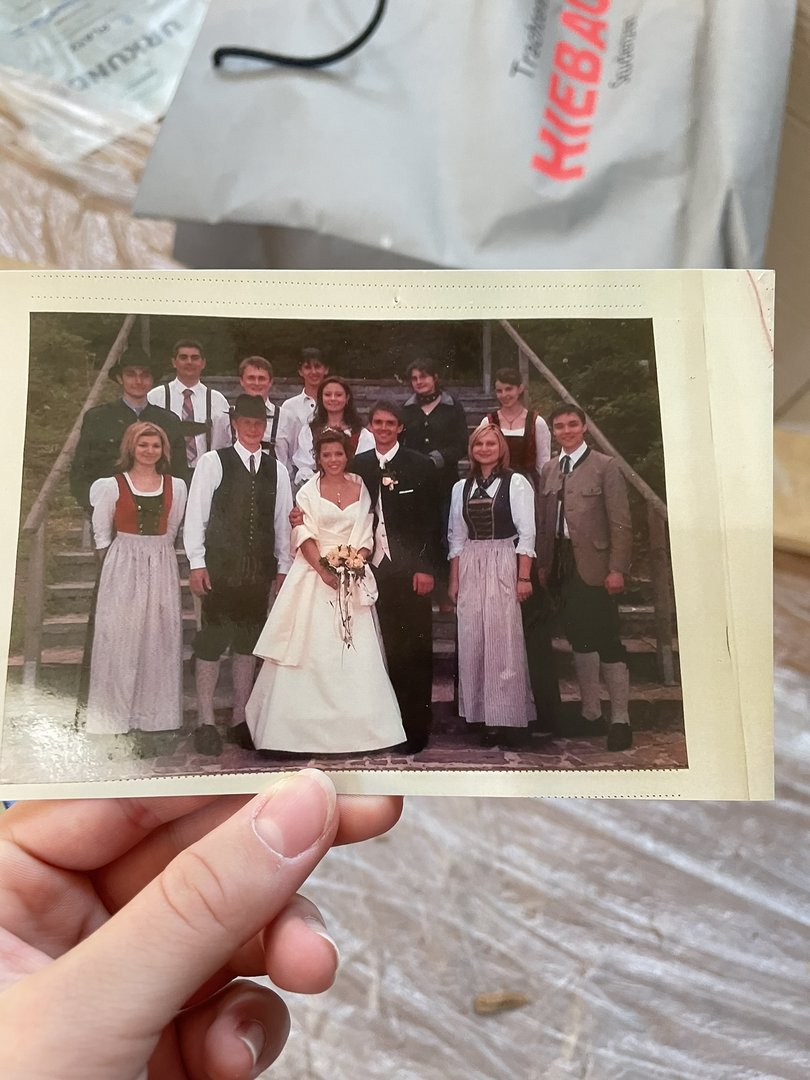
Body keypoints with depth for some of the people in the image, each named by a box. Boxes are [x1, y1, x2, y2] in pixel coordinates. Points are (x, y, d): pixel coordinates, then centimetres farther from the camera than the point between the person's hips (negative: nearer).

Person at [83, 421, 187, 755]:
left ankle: (152, 722, 14)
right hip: (122, 567, -2)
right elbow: (101, 534, 5)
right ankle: (117, 721, 11)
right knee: (120, 641, 1)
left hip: (162, 568, 2)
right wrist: (118, 562, 4)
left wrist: (152, 553, 6)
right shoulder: (112, 485, 0)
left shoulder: (176, 486, 5)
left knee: (159, 642, 4)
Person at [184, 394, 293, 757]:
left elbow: (283, 521, 10)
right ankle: (206, 722, 12)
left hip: (259, 570, 4)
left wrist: (283, 567, 7)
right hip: (219, 567, -4)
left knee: (248, 644, 10)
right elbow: (196, 514, -4)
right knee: (211, 642, 1)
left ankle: (240, 720, 21)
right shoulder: (213, 462, -2)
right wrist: (197, 563, -9)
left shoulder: (276, 469, 9)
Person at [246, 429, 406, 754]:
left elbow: (366, 537, 6)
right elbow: (304, 536, -4)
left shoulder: (361, 490, 10)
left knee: (355, 652, -1)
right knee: (313, 650, -3)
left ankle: (357, 725, 8)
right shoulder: (308, 491, 5)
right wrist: (324, 569, -17)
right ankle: (309, 725, 5)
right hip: (315, 576, -2)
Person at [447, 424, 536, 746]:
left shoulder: (516, 482, -1)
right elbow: (456, 537, 12)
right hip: (470, 569, 4)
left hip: (504, 565, -4)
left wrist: (523, 577, -11)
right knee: (472, 641, 4)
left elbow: (526, 533, -5)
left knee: (504, 640, -2)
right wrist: (454, 580, 7)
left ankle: (508, 717, 8)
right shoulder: (461, 487, 12)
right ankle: (481, 713, 16)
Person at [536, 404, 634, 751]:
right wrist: (542, 564, 7)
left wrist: (617, 569, -13)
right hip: (562, 566, 5)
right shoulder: (548, 469, 12)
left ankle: (620, 720, 8)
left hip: (595, 565, -5)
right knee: (579, 641, 11)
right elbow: (543, 522, 12)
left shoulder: (605, 466, -3)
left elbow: (620, 523, -8)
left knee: (607, 642, -3)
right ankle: (591, 715, 22)